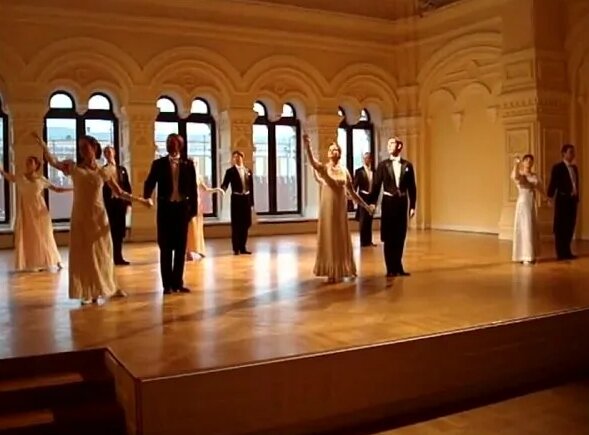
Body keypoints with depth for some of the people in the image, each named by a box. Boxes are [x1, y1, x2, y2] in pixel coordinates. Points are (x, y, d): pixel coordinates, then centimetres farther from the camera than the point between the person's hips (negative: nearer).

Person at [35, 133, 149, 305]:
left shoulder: (103, 172, 3)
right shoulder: (74, 168, 0)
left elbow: (119, 192, 9)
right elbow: (53, 162, -17)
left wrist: (140, 200, 6)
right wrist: (43, 146, -31)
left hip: (99, 216, 1)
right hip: (80, 216, -1)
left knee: (102, 253, 9)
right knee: (83, 254, 2)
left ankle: (107, 287, 22)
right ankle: (87, 293, 9)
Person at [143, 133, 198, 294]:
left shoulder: (188, 164, 4)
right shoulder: (159, 163, 2)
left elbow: (193, 188, 5)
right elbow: (150, 183, -7)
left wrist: (193, 209, 1)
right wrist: (146, 198, -27)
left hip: (182, 208, 1)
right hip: (165, 208, -1)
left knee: (180, 247, 7)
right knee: (166, 247, 4)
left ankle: (178, 282, 16)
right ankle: (167, 284, 10)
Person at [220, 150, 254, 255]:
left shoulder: (248, 171, 13)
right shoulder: (230, 171, 0)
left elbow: (251, 188, 12)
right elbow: (225, 184, -10)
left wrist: (252, 202, 9)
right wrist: (222, 190, -34)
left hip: (246, 198, 4)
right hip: (236, 199, -4)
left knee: (245, 224, 7)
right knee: (236, 224, -1)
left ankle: (243, 247, 16)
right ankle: (236, 248, 6)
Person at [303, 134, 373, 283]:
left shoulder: (344, 171, 5)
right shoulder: (323, 168, -4)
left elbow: (352, 192, 10)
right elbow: (312, 161, -27)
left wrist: (365, 205, 9)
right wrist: (307, 146, -44)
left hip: (341, 208, 3)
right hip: (328, 208, -3)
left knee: (342, 239, 11)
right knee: (329, 239, 3)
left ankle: (343, 270, 26)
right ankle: (332, 272, 12)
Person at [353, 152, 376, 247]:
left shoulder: (374, 171, 6)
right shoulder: (359, 171, -3)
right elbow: (355, 185, -5)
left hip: (371, 198, 3)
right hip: (363, 198, -3)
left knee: (369, 220, 9)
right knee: (363, 220, 0)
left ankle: (369, 240, 16)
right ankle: (363, 241, 6)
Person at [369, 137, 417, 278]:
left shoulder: (407, 165, 4)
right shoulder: (383, 165, 3)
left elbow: (412, 187, 4)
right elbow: (376, 185, 0)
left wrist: (412, 206, 0)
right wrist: (372, 202, -8)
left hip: (402, 203, 1)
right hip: (388, 202, -1)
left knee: (400, 237, 4)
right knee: (388, 237, 2)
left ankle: (397, 267, 14)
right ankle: (391, 268, 10)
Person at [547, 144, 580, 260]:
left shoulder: (574, 168, 15)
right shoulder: (558, 167, -6)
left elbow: (576, 183, 16)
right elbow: (553, 183, -13)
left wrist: (577, 197, 11)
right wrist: (550, 197, -21)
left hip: (572, 200, 7)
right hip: (563, 200, -7)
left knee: (570, 226, 9)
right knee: (561, 227, -1)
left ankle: (567, 251, 17)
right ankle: (561, 253, 4)